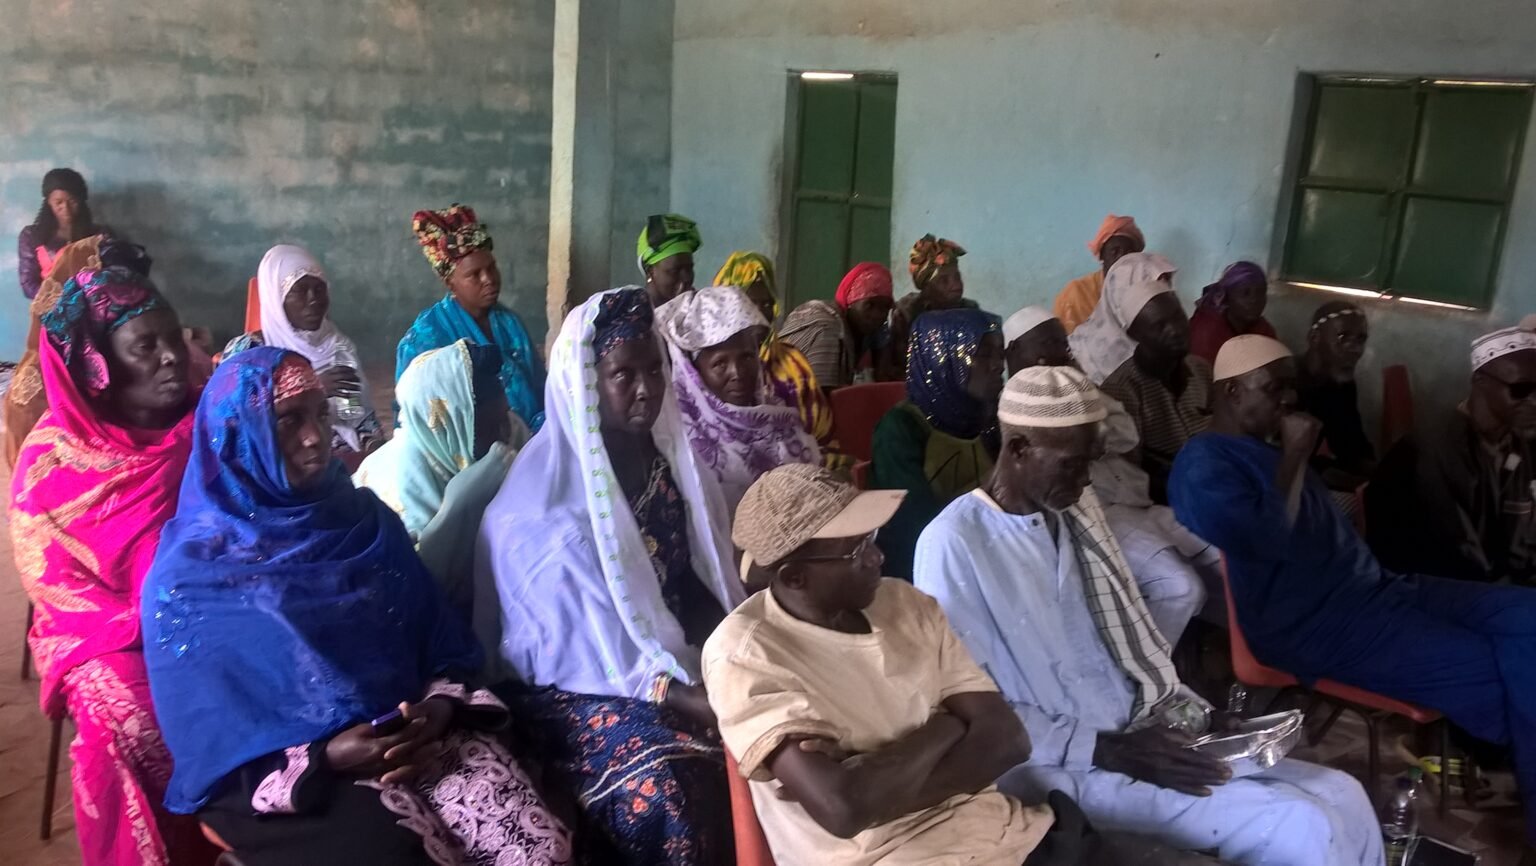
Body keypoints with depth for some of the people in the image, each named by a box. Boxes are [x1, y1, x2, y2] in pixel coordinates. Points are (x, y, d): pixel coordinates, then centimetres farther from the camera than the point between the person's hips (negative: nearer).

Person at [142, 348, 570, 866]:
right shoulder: (191, 575, -3)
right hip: (293, 776, -2)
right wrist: (325, 757, -18)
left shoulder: (366, 520, 8)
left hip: (413, 736, 3)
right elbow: (207, 736, -4)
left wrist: (440, 708, -13)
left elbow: (442, 639, 8)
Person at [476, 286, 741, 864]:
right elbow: (601, 650, -18)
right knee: (666, 784, -30)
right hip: (582, 681, -6)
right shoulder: (546, 506, -15)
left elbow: (704, 582, 8)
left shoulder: (671, 460, 5)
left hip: (684, 659, 6)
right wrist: (699, 703, -25)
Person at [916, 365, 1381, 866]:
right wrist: (1108, 750, -18)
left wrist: (1198, 713, 1)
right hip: (1067, 768, -7)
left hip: (1143, 733, 7)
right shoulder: (955, 543, -16)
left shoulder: (1075, 510, 8)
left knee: (1343, 797, -3)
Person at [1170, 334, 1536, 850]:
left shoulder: (1266, 448, 19)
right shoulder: (1203, 467, -10)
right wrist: (1294, 458, -14)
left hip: (1368, 589, 10)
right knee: (1493, 672, -17)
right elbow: (1268, 542, -23)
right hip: (1311, 626, -10)